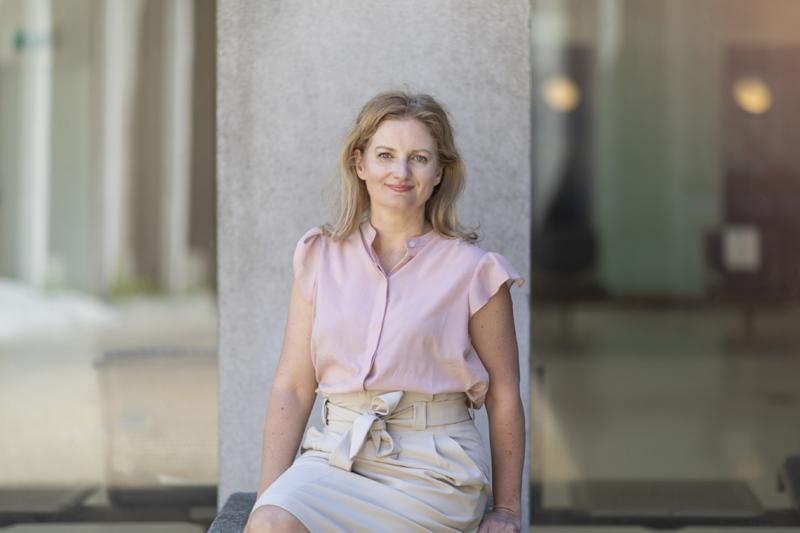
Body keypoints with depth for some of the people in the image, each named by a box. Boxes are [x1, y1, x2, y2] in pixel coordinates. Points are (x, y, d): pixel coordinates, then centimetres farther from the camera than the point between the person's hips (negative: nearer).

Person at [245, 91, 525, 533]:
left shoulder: (471, 270, 0)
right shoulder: (320, 256, 9)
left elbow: (503, 398, 5)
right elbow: (291, 388, 6)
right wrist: (270, 496, -3)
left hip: (432, 467, -3)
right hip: (335, 452, 3)